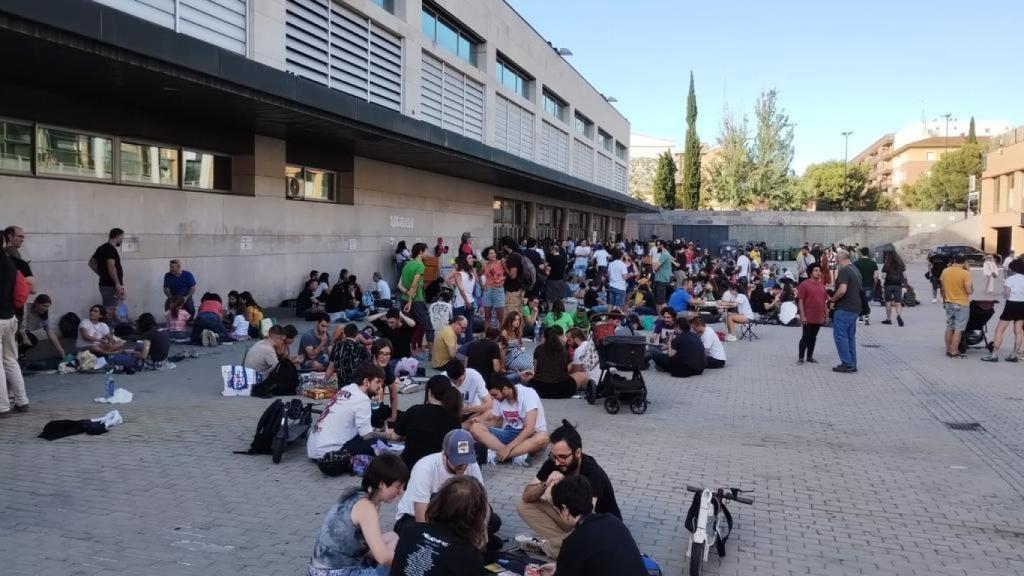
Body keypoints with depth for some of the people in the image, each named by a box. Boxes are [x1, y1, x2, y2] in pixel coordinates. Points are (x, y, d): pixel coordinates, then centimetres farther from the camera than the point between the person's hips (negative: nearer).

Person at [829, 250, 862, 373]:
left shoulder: (844, 271, -16)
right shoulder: (855, 270, 15)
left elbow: (842, 290, -27)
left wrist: (832, 299, -11)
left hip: (844, 308, -9)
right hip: (855, 307, 9)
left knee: (840, 335, -3)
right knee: (850, 336, 14)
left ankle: (847, 364, -4)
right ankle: (852, 364, 17)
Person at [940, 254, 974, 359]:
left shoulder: (945, 271, 1)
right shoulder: (965, 273, -16)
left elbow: (942, 288, 10)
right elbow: (969, 291, -18)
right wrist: (972, 286, 3)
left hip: (949, 303, 6)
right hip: (961, 304, -6)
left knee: (949, 327, 13)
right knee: (958, 329, -1)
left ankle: (948, 350, 19)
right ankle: (954, 352, 0)